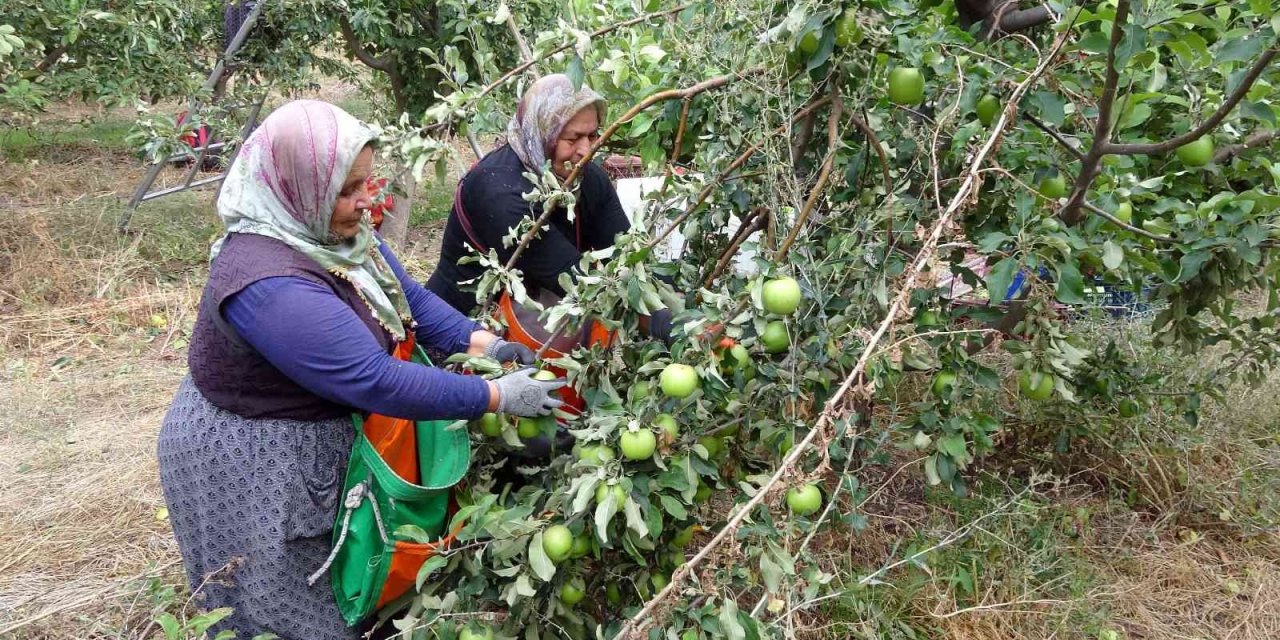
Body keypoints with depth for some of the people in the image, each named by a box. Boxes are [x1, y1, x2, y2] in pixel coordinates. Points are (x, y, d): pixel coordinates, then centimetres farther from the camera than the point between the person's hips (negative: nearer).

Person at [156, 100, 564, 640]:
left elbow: (409, 297, 1)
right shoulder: (269, 286, -35)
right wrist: (499, 397, -28)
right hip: (250, 468, -8)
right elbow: (377, 381, -34)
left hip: (318, 439, 8)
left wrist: (481, 343, -14)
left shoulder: (330, 230, -7)